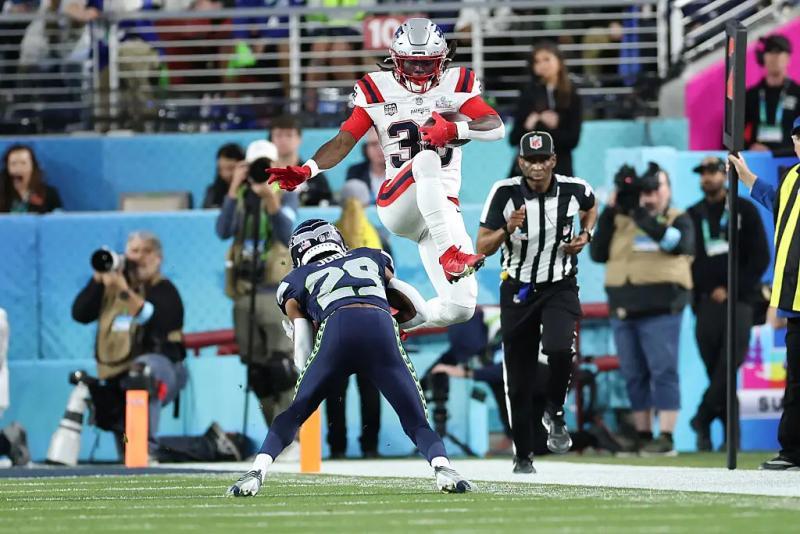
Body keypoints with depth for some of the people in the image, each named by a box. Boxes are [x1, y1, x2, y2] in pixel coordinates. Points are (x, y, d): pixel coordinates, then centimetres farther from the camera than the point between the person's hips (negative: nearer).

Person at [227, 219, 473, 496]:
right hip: (382, 329, 1)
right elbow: (418, 310, 35)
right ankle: (442, 467, -22)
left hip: (337, 330, -1)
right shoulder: (372, 258, 37)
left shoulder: (297, 281, 30)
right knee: (417, 423, 7)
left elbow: (304, 358, 20)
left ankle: (257, 472, -3)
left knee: (293, 415, 17)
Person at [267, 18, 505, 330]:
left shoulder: (456, 85, 5)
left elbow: (496, 128, -7)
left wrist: (455, 130, -26)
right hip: (396, 202, -2)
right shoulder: (377, 91, 5)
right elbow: (344, 141, -1)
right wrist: (306, 170, -18)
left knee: (460, 308, -11)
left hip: (441, 207, 2)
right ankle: (447, 254, -44)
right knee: (426, 159, -37)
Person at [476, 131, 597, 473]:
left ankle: (554, 413, 0)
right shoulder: (505, 193, -14)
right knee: (519, 381, 4)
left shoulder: (574, 190, -9)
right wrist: (507, 230, -31)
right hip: (518, 291, 0)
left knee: (559, 349, -28)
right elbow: (482, 248, -13)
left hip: (560, 288, 0)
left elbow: (591, 208, 18)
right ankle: (522, 454, 20)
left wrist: (585, 235, -1)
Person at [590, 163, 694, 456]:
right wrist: (609, 212, 2)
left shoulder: (678, 220, 5)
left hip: (660, 310, -4)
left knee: (663, 373, -9)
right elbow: (598, 253, 8)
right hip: (623, 310, 4)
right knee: (634, 376, 7)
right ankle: (643, 437, 13)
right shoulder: (620, 220, 14)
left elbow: (679, 244, -16)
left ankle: (666, 437, -11)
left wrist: (644, 218, -20)